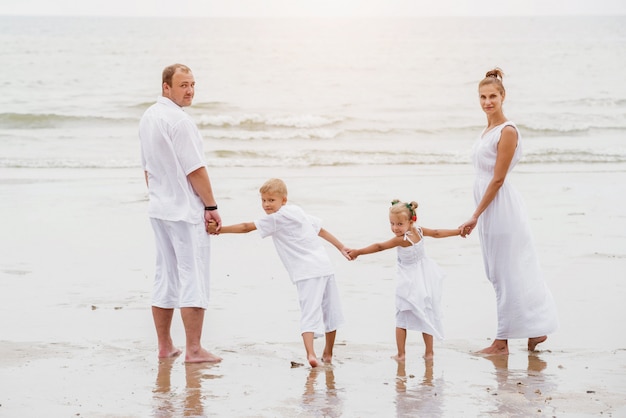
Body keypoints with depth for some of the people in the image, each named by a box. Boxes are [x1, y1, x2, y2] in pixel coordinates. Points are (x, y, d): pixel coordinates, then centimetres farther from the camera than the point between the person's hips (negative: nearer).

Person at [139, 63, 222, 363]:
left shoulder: (148, 118, 10)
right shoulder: (179, 120, -17)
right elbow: (195, 170, -17)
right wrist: (211, 206, -10)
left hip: (159, 209, 9)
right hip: (186, 210, -9)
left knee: (165, 277, 13)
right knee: (193, 277, -4)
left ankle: (165, 346, 17)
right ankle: (193, 349, -4)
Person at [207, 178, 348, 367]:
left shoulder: (277, 218, -7)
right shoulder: (296, 211, 17)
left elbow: (246, 227, -7)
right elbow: (320, 229, 22)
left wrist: (219, 230, -3)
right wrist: (341, 247, 27)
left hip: (307, 273, -8)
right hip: (325, 267, 8)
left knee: (309, 313, -16)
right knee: (330, 312, 17)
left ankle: (310, 353, -32)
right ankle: (328, 354, 30)